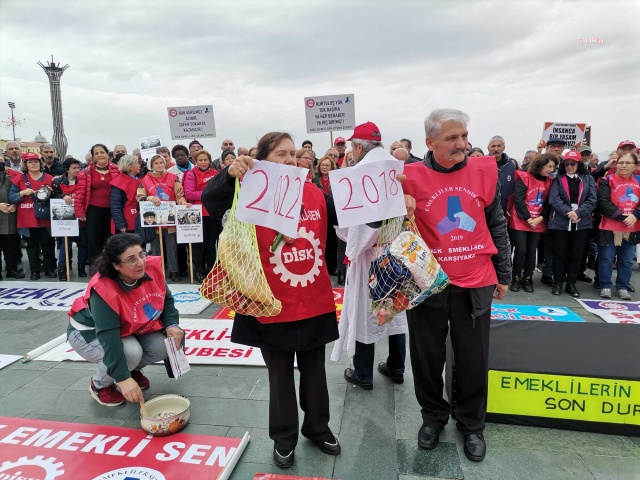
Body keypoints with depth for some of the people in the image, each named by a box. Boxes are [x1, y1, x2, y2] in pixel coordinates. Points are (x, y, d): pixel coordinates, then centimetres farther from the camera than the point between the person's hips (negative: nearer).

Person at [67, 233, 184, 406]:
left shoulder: (152, 268, -21)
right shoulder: (103, 290, -37)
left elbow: (166, 300, -4)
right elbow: (109, 339, -41)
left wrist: (172, 326, -21)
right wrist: (123, 378, -46)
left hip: (129, 330, 6)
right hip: (89, 333, -5)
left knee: (164, 345, -18)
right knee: (131, 353, -33)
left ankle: (133, 370, 14)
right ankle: (100, 385, -1)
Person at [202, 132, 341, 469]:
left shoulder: (315, 194, 2)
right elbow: (210, 201, -24)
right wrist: (229, 175, -43)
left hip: (314, 303, 4)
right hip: (273, 306, -3)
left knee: (314, 371, 20)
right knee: (281, 376, 15)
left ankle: (318, 427, 42)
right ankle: (284, 437, 36)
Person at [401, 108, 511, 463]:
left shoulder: (485, 171, 1)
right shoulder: (411, 177, -7)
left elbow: (497, 225, 8)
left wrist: (503, 273, 11)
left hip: (475, 284, 2)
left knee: (473, 360, 13)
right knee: (427, 357, 13)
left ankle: (471, 425, 35)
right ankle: (433, 416, 37)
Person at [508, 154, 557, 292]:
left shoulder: (549, 181, 8)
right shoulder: (524, 177, -7)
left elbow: (548, 203, 7)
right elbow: (518, 199, -13)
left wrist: (540, 218, -8)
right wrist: (528, 218, -13)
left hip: (538, 223, 4)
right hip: (520, 221, -4)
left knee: (532, 251, 5)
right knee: (521, 250, -6)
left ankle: (527, 279, 17)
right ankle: (516, 279, 9)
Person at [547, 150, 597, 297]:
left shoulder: (588, 179, 9)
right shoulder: (558, 179, 5)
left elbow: (593, 200, -1)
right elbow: (554, 199, -7)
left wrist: (579, 213, -16)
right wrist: (568, 212, -20)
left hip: (582, 223, 2)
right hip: (560, 222, -1)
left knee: (577, 254, 7)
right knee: (559, 253, 3)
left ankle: (571, 284, 19)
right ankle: (558, 283, 16)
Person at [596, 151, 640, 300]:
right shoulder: (607, 180, -4)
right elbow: (603, 203, -13)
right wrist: (622, 217, -18)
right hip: (610, 228, -4)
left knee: (627, 261, 11)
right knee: (606, 259, 3)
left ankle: (622, 287, 23)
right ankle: (605, 286, 16)